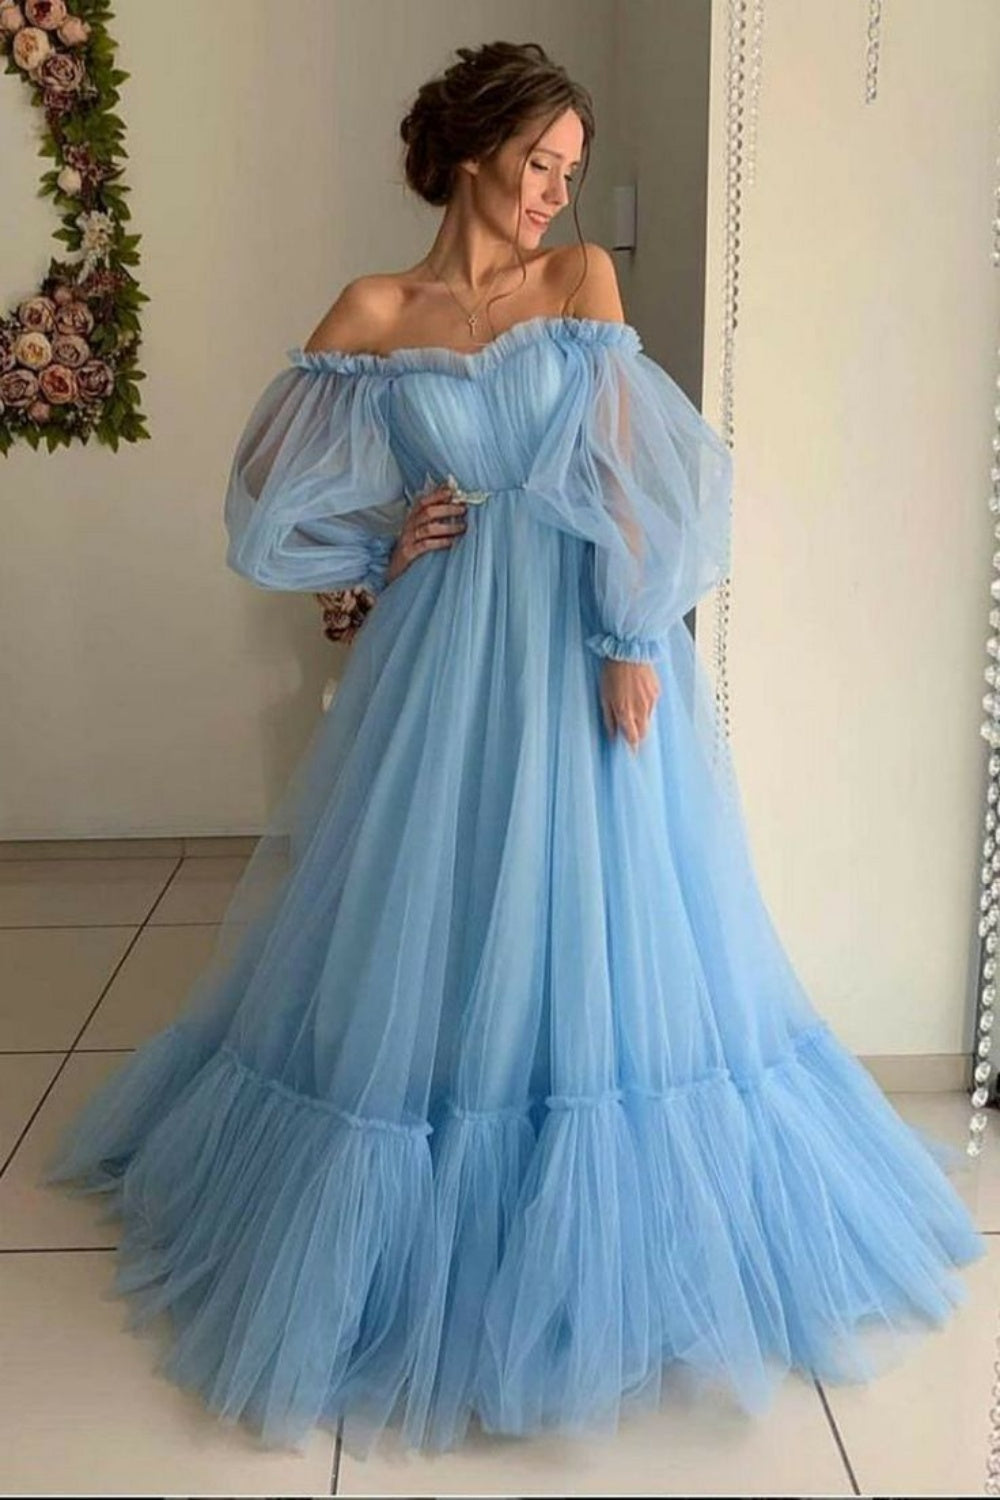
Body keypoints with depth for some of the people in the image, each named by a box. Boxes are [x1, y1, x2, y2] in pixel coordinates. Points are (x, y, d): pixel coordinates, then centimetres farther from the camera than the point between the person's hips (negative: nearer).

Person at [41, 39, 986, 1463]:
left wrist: (633, 638, -11)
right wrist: (382, 549, -4)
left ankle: (604, 1238, 22)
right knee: (422, 938, 6)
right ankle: (422, 1223, 25)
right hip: (446, 658, 0)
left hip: (588, 645, 0)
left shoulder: (584, 276, 7)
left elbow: (626, 461, -3)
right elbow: (275, 493, 9)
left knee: (601, 938, 4)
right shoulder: (374, 313, 6)